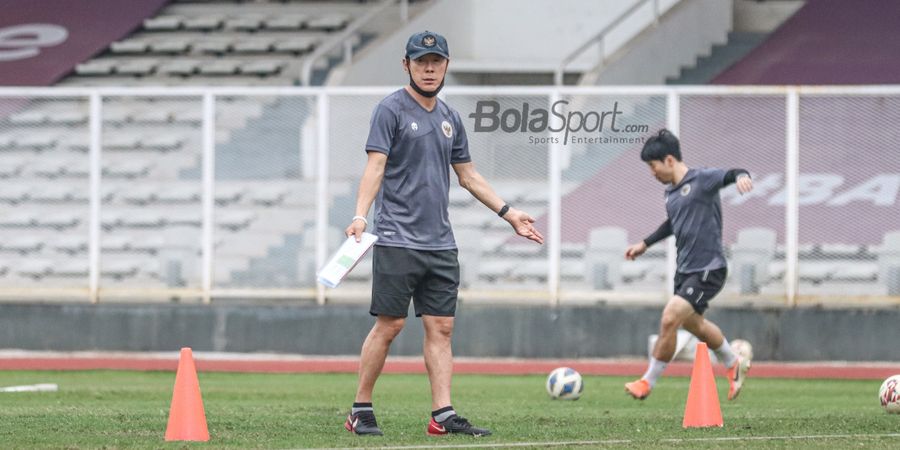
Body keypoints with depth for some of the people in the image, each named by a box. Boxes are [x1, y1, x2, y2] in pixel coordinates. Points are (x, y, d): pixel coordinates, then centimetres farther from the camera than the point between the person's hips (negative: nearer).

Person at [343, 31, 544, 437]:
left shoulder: (449, 117, 16)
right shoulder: (391, 110, -4)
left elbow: (468, 175, 24)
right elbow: (375, 166, -13)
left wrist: (509, 213, 22)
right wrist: (360, 215, -27)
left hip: (440, 245, 6)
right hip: (397, 241, -6)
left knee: (441, 327, 1)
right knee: (389, 324, -7)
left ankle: (443, 414, -1)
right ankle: (361, 410, 2)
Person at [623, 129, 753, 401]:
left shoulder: (702, 180, -13)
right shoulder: (671, 193, 11)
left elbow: (727, 175, -31)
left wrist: (740, 175, -54)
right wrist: (645, 244, 36)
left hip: (708, 269, -10)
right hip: (685, 269, 10)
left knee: (669, 319, -17)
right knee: (693, 323, 23)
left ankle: (648, 382, -3)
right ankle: (734, 364, 46)